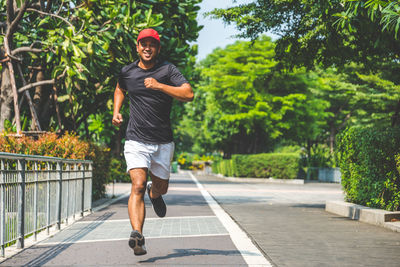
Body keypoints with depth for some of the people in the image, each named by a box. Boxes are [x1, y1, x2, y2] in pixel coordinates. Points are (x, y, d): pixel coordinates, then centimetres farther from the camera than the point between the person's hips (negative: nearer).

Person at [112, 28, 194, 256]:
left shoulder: (167, 70, -4)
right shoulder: (127, 72, 5)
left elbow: (189, 94, -18)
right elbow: (120, 90, 29)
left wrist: (159, 85, -25)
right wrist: (116, 111, 12)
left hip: (163, 142, 1)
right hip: (136, 141, 0)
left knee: (161, 187, 17)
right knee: (138, 187, -19)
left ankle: (154, 193, 54)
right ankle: (137, 235, -28)